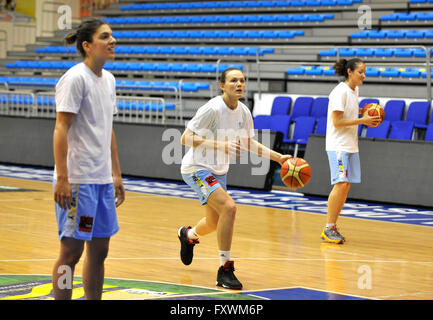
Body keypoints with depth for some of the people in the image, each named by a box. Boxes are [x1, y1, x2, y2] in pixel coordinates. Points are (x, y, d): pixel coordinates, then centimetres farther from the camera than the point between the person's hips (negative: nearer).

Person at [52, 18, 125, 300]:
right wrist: (62, 179, -21)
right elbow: (61, 129, -15)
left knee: (99, 250, 11)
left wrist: (116, 175, 19)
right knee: (71, 250, -4)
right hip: (77, 180, -8)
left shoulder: (108, 79, 14)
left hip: (102, 180, 8)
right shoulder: (75, 78, -11)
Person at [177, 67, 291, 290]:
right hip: (196, 169, -8)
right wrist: (220, 145, -34)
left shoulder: (243, 112, -1)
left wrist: (278, 158, 7)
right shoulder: (212, 109, -23)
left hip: (217, 171, 8)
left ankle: (188, 235, 56)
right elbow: (186, 138, -25)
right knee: (228, 207, -26)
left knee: (215, 223, 20)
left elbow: (248, 143, 15)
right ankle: (225, 269, -17)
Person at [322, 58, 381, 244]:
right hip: (338, 146, -9)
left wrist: (365, 117, 10)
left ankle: (333, 227, 12)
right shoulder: (340, 92, -14)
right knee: (340, 184, -15)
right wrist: (362, 120, -18)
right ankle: (328, 228, -11)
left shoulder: (354, 90, 13)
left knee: (346, 185, 6)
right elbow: (337, 122, -18)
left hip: (351, 145, 9)